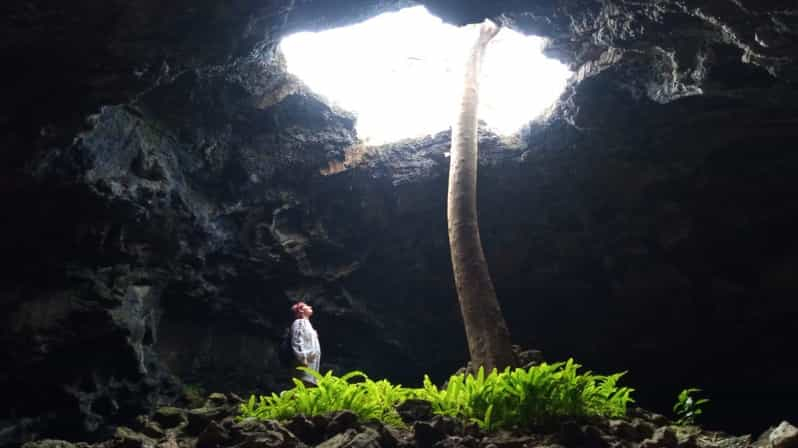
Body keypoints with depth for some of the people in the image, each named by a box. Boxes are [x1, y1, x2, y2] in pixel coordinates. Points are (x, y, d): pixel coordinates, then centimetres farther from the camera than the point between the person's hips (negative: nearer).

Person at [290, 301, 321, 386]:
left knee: (310, 385, 4)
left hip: (312, 361, 9)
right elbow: (297, 342, -14)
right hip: (306, 361, -9)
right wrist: (303, 359, -22)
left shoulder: (307, 323, 27)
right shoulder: (299, 322, -2)